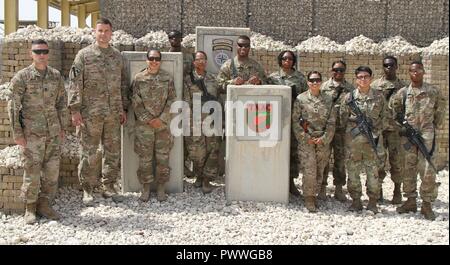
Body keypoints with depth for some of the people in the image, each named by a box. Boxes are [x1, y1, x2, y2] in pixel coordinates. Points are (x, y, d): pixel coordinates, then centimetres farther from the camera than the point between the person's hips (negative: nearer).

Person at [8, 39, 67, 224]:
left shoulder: (56, 76, 7)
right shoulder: (21, 77, -5)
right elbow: (13, 106, -4)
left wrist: (62, 127, 10)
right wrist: (17, 133, -8)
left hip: (53, 131, 4)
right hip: (32, 132, -4)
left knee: (52, 169, 6)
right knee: (32, 170, -1)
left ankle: (45, 204, 19)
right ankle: (30, 208, 13)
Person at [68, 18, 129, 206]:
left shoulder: (117, 56, 12)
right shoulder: (84, 54, -1)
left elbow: (123, 84, 16)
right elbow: (75, 83, -6)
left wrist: (123, 108, 12)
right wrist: (75, 109, -13)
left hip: (113, 114, 4)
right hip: (90, 113, -4)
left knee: (113, 152, 9)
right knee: (89, 153, 2)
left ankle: (108, 186, 21)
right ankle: (87, 190, 13)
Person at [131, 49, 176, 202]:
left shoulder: (167, 78, 3)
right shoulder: (138, 78, 2)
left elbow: (172, 100, 0)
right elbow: (136, 102, -2)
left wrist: (161, 118, -10)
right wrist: (149, 120, -10)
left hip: (163, 124, 0)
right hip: (143, 125, 0)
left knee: (163, 158, 4)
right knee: (145, 158, 4)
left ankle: (161, 188, 16)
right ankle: (146, 188, 16)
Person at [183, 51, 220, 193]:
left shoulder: (212, 78, 14)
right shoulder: (188, 80, 3)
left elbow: (216, 98, 16)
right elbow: (186, 102, -2)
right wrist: (192, 120, -8)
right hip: (195, 119, -3)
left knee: (212, 150, -2)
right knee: (197, 152, 0)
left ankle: (207, 180, 7)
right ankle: (199, 176, 23)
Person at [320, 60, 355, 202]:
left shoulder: (350, 89, 9)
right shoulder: (324, 86, 6)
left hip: (342, 128, 1)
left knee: (340, 158, 6)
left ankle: (339, 189, 16)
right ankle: (322, 187, 11)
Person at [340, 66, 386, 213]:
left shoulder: (379, 96, 5)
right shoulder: (349, 97, 3)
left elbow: (384, 117, 9)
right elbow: (343, 118, 5)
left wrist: (376, 132, 1)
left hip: (372, 139, 0)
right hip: (352, 140, 0)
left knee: (373, 171, 2)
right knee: (353, 171, 4)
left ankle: (373, 202, 15)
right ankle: (356, 201, 16)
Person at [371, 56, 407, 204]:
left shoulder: (403, 87, 8)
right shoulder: (375, 85, 6)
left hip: (397, 129, 0)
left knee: (397, 161, 2)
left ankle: (397, 192, 15)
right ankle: (378, 190, 18)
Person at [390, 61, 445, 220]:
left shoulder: (433, 92, 3)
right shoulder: (402, 92, 4)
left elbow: (440, 110, 13)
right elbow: (392, 108, 15)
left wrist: (434, 126, 9)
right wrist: (400, 124, 9)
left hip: (426, 135, -2)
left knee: (427, 170, -5)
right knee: (409, 169, 8)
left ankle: (426, 204, 4)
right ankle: (410, 201, 18)